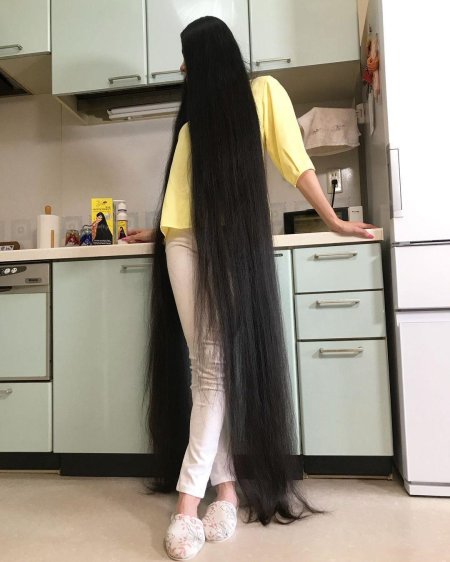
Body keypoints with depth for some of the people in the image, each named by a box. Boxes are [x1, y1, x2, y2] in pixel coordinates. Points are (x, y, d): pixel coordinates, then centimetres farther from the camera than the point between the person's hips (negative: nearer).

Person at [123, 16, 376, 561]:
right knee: (205, 369, -4)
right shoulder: (193, 112, 29)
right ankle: (226, 490, 2)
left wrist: (333, 221, 6)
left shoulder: (261, 92, 13)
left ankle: (189, 499, -7)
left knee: (216, 367, -11)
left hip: (230, 242, -5)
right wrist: (156, 230, 32)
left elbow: (294, 161, 8)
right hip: (185, 244, 5)